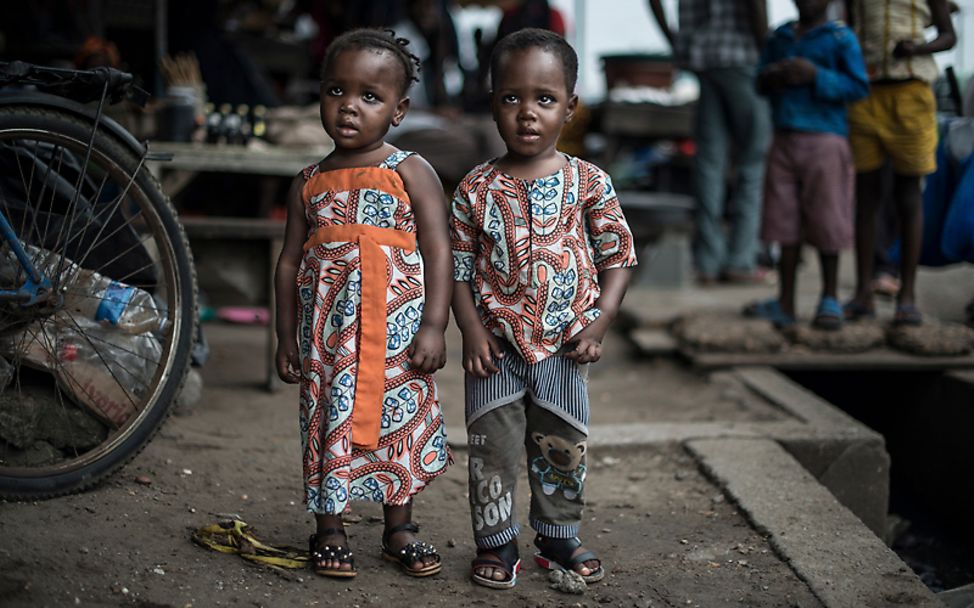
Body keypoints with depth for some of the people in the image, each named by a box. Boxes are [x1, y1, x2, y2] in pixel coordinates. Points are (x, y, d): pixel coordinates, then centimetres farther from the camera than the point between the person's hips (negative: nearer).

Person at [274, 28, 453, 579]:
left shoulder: (411, 173, -1)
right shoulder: (310, 183, 9)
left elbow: (438, 249, -6)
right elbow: (290, 261, 12)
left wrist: (434, 326, -14)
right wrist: (287, 336, 9)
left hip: (397, 327, -2)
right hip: (328, 329, 2)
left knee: (400, 420, 6)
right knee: (329, 419, 5)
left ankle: (399, 529, 22)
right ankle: (329, 530, 18)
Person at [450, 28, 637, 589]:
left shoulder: (588, 182, -3)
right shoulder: (477, 189, -3)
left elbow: (618, 255, 1)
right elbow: (459, 266, 1)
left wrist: (599, 322, -10)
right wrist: (472, 330, -10)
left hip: (564, 346, 1)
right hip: (497, 346, -1)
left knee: (564, 449, 13)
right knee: (493, 448, 5)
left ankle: (560, 538, 31)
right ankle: (497, 542, 21)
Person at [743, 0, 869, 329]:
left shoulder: (841, 38, -3)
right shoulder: (779, 37, 14)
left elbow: (859, 86, -8)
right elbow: (761, 79, 20)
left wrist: (816, 76, -19)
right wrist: (771, 78, -4)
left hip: (824, 142, -5)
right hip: (784, 141, 5)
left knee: (826, 225, -1)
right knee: (785, 224, 5)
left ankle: (830, 299, 14)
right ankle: (785, 304, 11)